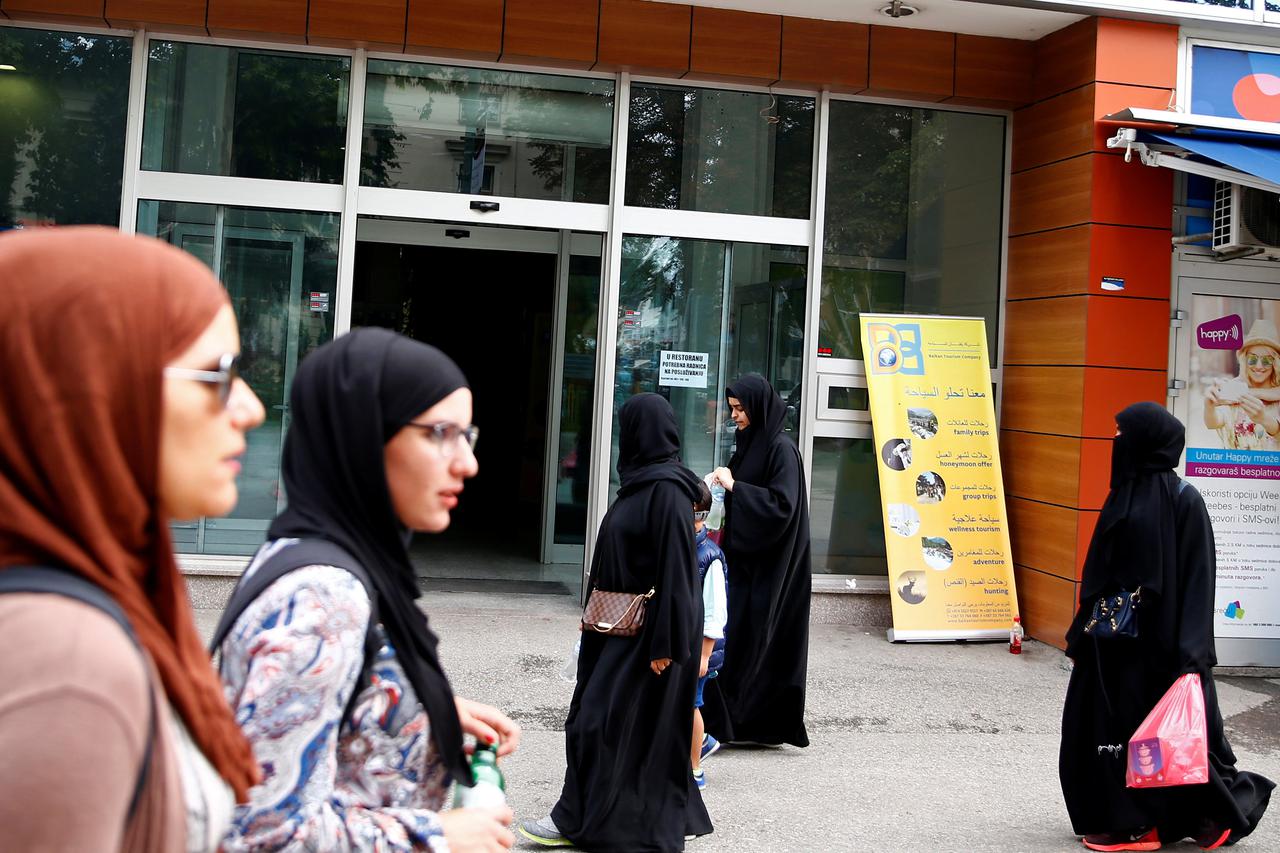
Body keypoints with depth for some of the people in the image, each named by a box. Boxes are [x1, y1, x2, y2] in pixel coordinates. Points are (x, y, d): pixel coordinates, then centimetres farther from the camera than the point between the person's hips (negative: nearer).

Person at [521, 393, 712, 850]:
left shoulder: (666, 489, -19)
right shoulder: (643, 482, 10)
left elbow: (675, 568, -22)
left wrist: (665, 643, -23)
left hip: (645, 629, -10)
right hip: (624, 625, 10)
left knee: (602, 719, -2)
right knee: (644, 722, 15)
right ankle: (657, 813, 26)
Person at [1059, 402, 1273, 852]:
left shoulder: (1182, 498, -12)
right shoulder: (1124, 492, 10)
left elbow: (1198, 575, -15)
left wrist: (1190, 652, -21)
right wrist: (1085, 628, 16)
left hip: (1157, 641, -8)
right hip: (1113, 636, 8)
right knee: (1103, 724, 8)